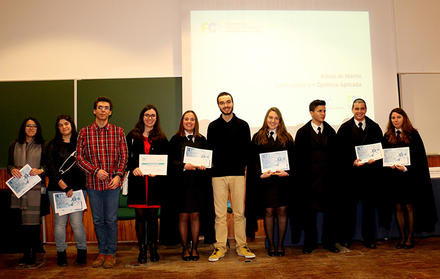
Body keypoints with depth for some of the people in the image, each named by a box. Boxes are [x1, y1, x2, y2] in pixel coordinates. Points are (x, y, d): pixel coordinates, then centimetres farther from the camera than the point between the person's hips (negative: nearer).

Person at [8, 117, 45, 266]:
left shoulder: (42, 146, 8)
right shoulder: (15, 145, 14)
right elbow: (9, 163, 15)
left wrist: (40, 170, -14)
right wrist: (12, 170, -7)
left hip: (35, 188, -2)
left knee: (33, 221, -4)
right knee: (21, 221, 1)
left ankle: (33, 254, 6)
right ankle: (26, 254, 11)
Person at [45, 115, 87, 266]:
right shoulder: (52, 146, 11)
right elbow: (50, 168, 2)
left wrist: (73, 188, -5)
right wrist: (64, 186, -9)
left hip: (77, 189, -1)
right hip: (57, 189, 1)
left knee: (76, 222, -4)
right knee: (59, 222, 1)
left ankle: (82, 253, 12)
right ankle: (61, 254, 14)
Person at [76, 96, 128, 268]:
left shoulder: (118, 132, 3)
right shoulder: (85, 132, 4)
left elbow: (124, 157, 3)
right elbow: (79, 158, 2)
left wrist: (118, 175, -10)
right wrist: (95, 171, -11)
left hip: (113, 183, -1)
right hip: (93, 183, 1)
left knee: (111, 219, 4)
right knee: (98, 220, 11)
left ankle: (111, 253, 18)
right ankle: (102, 252, 25)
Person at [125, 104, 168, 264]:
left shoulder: (161, 138, 9)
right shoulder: (132, 136, 8)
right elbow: (126, 157, 6)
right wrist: (133, 169, -12)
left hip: (155, 182, 0)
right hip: (137, 181, 0)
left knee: (153, 216, 5)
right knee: (140, 216, 4)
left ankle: (153, 248, 18)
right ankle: (142, 249, 15)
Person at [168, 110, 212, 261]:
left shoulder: (202, 140, 11)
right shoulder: (175, 139, 4)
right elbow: (171, 161, -3)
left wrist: (203, 165, -10)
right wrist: (184, 166, -19)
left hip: (198, 182, 2)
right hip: (182, 182, -2)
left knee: (195, 215, 6)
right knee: (183, 216, 3)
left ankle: (194, 248, 17)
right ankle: (185, 248, 16)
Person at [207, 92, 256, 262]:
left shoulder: (243, 125, 9)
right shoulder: (213, 126, 10)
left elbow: (247, 150, 9)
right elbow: (209, 149, 10)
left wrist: (243, 166, 0)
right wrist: (214, 166, 1)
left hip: (238, 174, 0)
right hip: (218, 174, 0)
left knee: (239, 212, 3)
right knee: (220, 213, 2)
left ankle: (241, 246, 13)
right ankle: (220, 247, 11)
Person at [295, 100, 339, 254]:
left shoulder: (330, 131, 11)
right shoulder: (302, 132, 2)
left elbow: (335, 154, 9)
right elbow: (298, 157, 0)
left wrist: (332, 172, 0)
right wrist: (301, 176, -6)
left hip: (327, 177, 2)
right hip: (309, 178, -2)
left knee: (329, 210, 7)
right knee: (309, 211, 5)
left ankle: (329, 241, 21)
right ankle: (310, 242, 18)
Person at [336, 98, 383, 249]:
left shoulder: (374, 127, 9)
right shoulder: (345, 128, 2)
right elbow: (341, 151, -2)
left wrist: (374, 159, -12)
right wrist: (352, 162, -15)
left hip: (370, 172, 2)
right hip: (350, 172, -2)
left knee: (369, 206, 10)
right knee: (348, 206, 4)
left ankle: (369, 239, 22)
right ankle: (345, 238, 16)